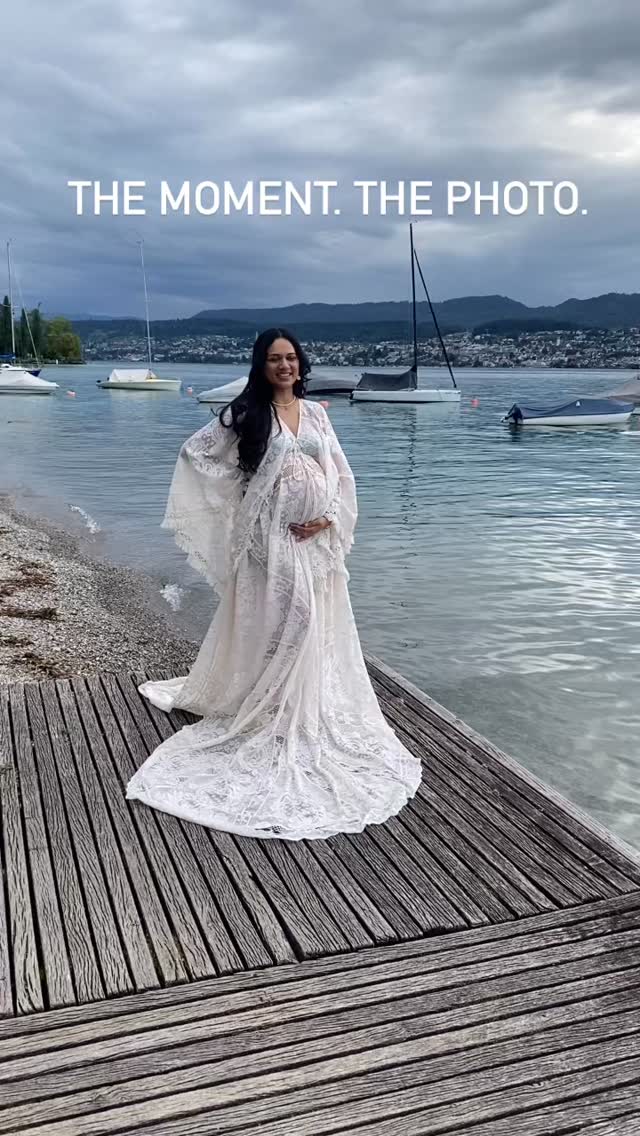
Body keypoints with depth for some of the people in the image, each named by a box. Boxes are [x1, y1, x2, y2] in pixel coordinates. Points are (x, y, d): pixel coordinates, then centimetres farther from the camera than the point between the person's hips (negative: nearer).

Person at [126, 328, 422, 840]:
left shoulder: (316, 413, 10)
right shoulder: (246, 413, -3)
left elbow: (341, 474, 10)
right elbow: (195, 451, 1)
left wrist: (328, 517, -5)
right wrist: (234, 496, -1)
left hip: (316, 538, 5)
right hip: (271, 536, -5)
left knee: (317, 628, 11)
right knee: (275, 622, -4)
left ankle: (311, 710, 27)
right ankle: (274, 716, 11)